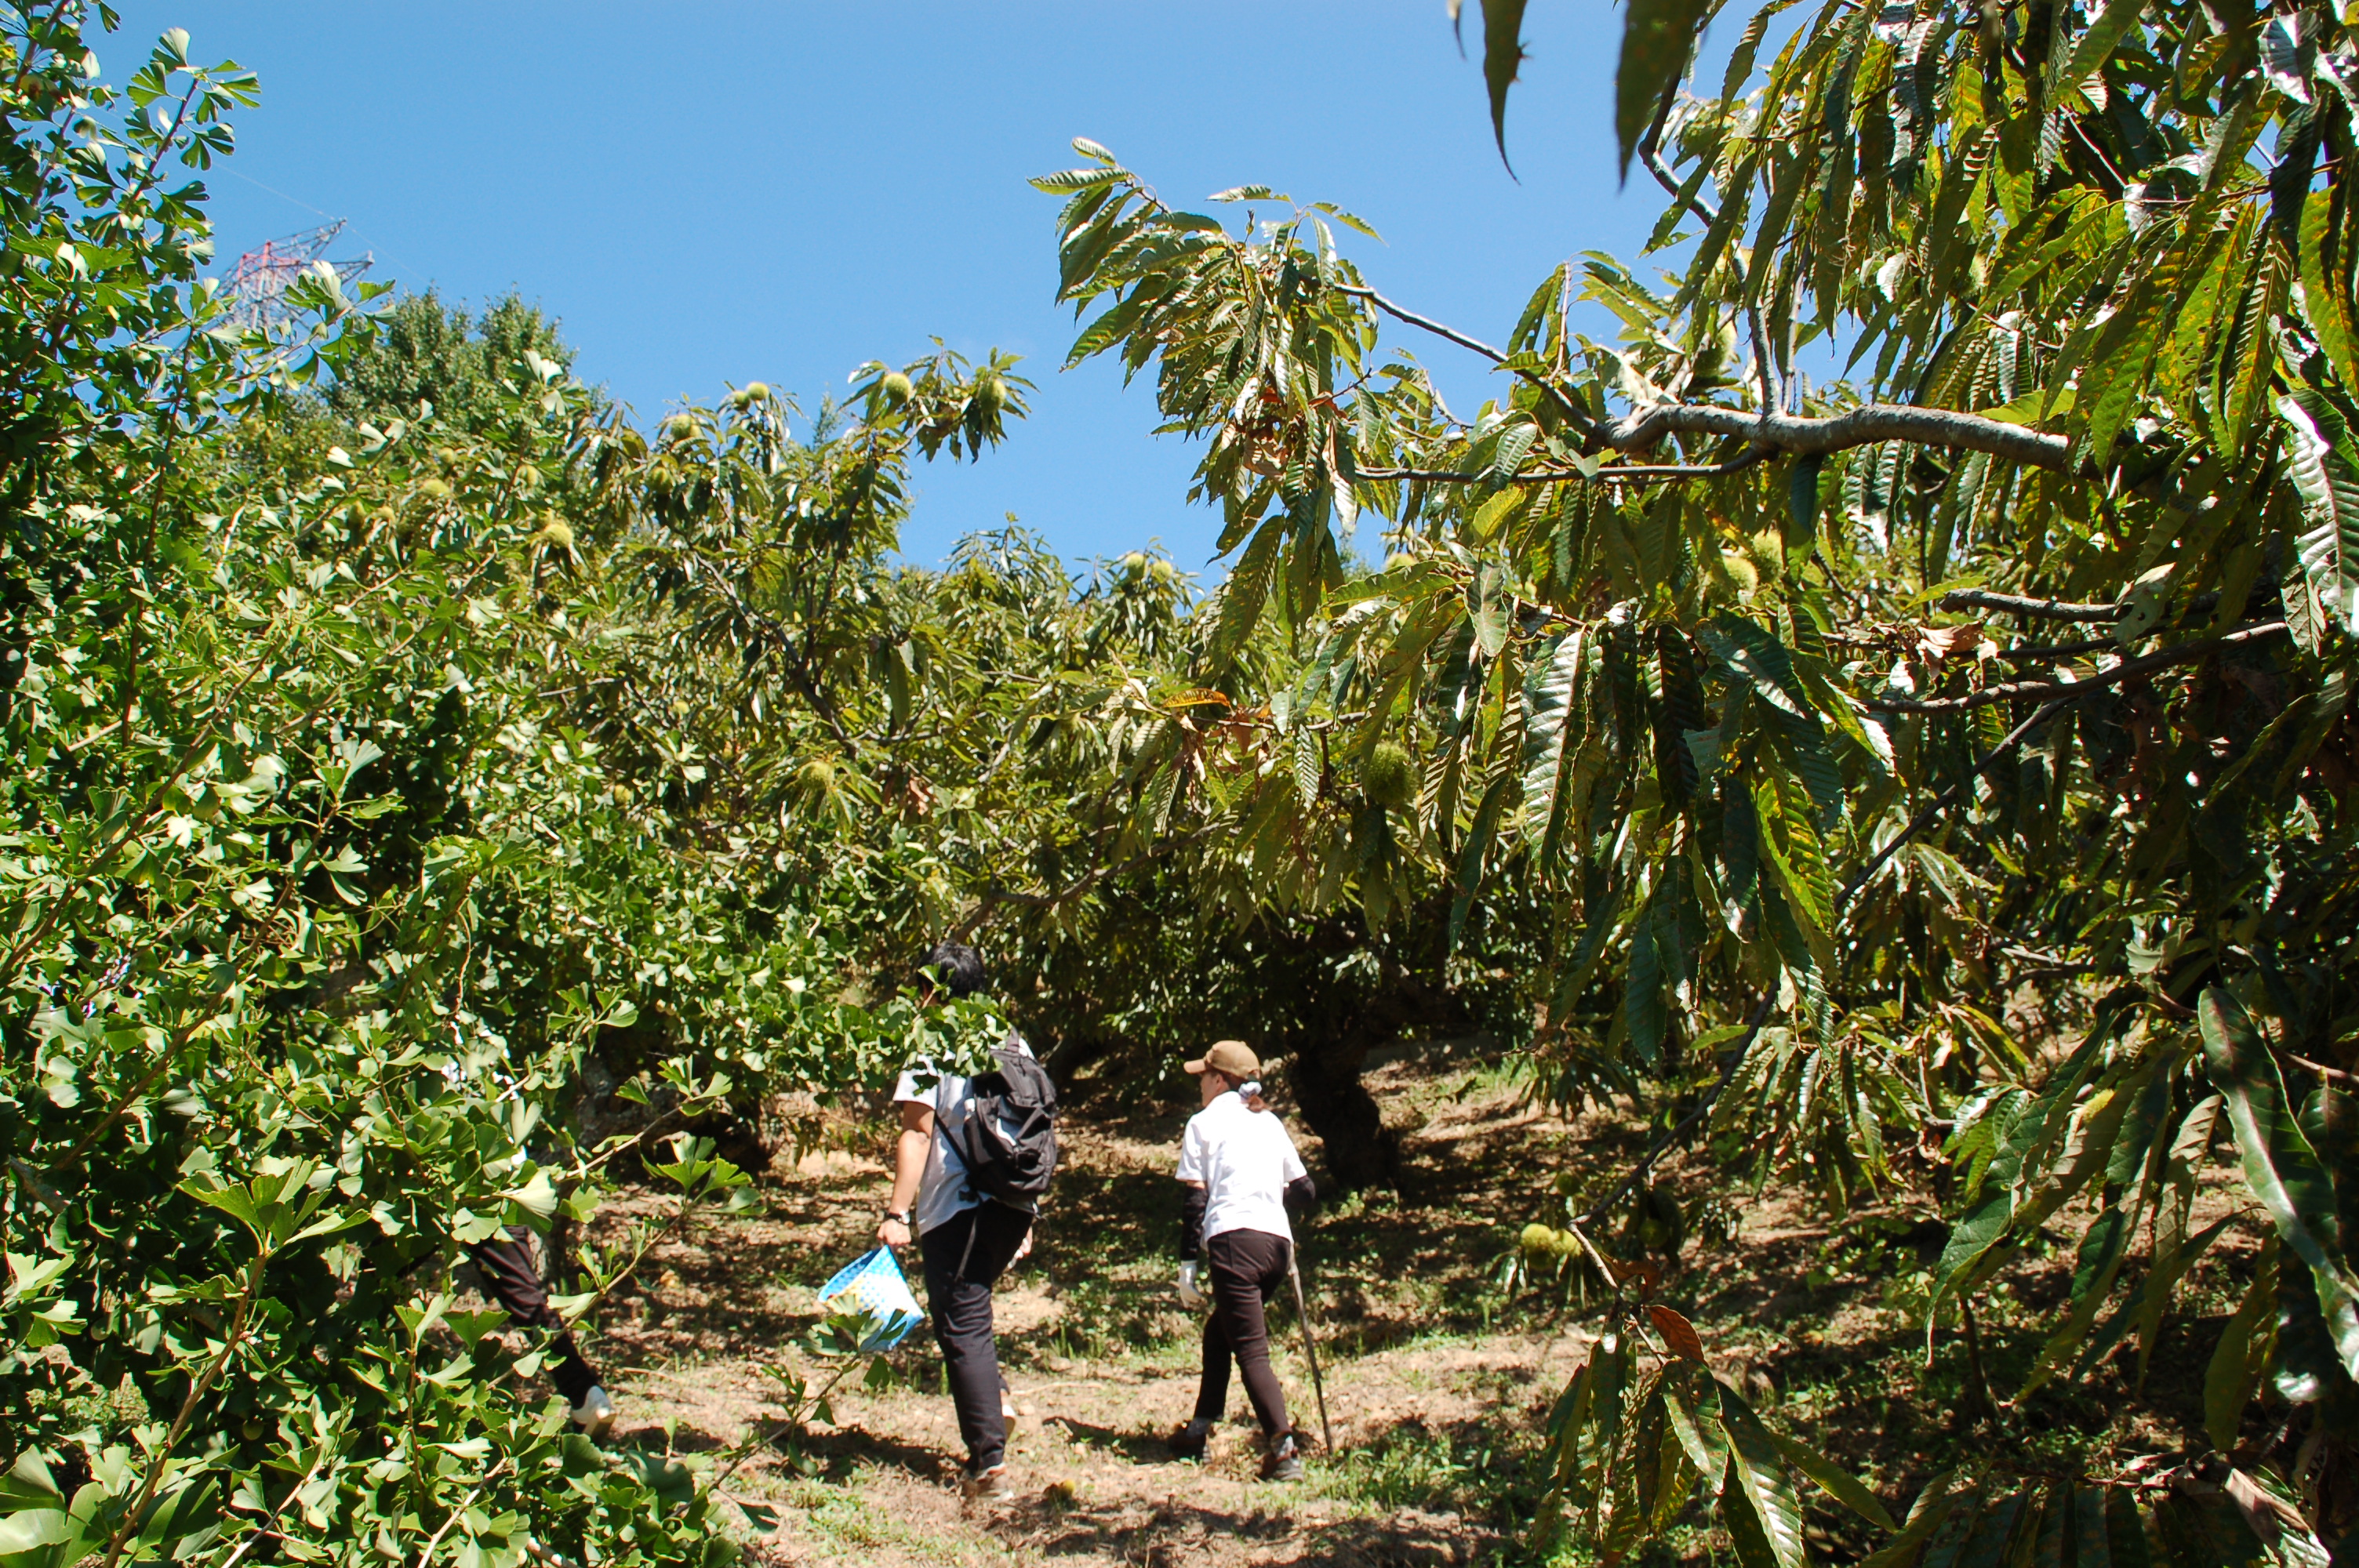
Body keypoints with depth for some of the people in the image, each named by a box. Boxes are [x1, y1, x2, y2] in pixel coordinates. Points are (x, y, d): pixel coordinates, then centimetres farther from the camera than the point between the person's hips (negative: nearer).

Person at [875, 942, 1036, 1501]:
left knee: (962, 1327, 0)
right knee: (970, 1310, 27)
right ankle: (993, 1396, 10)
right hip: (1013, 1207, 7)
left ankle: (990, 1466, -1)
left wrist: (897, 1213, -13)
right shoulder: (1014, 1044, 12)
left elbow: (917, 1134, -14)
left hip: (956, 1209, -6)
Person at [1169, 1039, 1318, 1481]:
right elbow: (1305, 1192, 19)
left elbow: (1195, 1200, -1)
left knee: (1251, 1350, -8)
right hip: (1278, 1244, 6)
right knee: (1219, 1330, 23)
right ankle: (1198, 1432, 26)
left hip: (1234, 1240, -6)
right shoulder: (1270, 1122, 20)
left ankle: (1285, 1450, -20)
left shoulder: (1204, 1122, 6)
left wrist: (1188, 1264, 0)